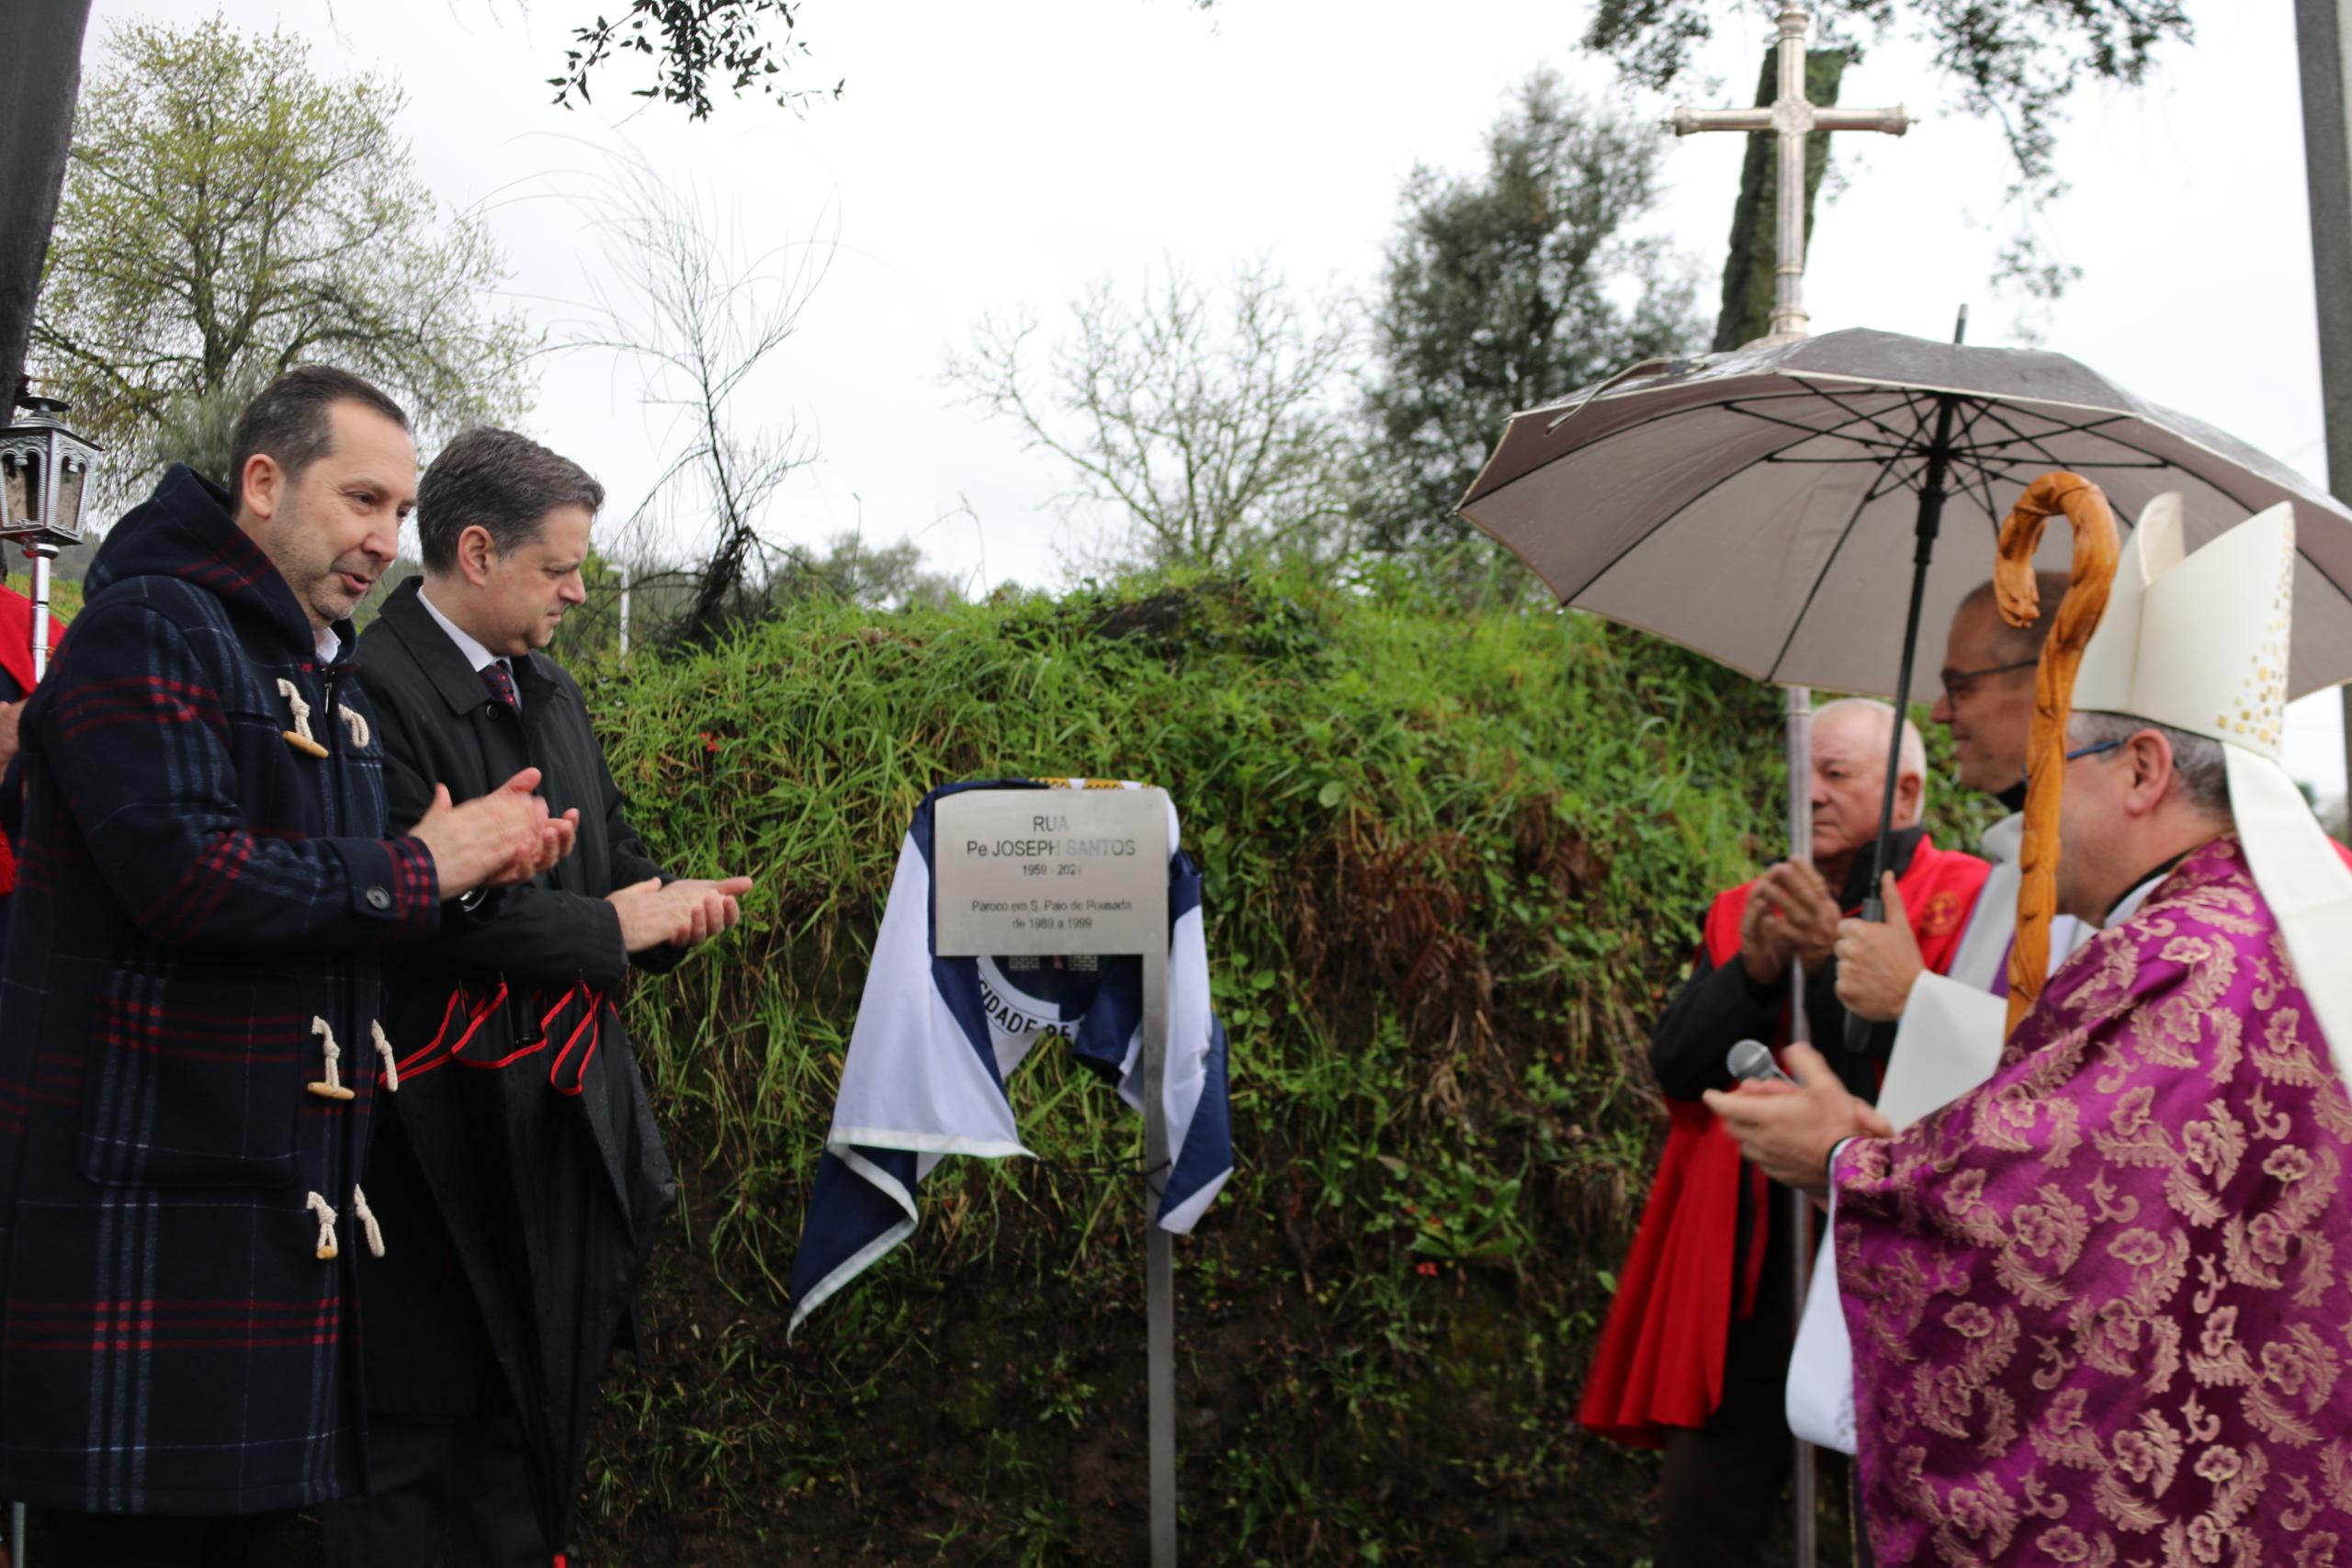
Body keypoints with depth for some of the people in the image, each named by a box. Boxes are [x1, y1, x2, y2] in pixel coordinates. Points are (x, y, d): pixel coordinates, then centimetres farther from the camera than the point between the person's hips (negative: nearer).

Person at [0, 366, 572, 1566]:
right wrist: (419, 869, -11)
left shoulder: (328, 678, 20)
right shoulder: (148, 626, -8)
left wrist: (476, 864, 5)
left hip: (292, 1202, 9)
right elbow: (185, 873, -23)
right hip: (147, 1193, -8)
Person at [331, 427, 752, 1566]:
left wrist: (668, 902, -4)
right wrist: (608, 927, -13)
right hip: (447, 1119, -8)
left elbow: (614, 854, 19)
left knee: (536, 1397, 19)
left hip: (565, 1104, 8)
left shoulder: (548, 690, 13)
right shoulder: (375, 688, -16)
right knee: (413, 1428, 3)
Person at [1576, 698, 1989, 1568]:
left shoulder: (1966, 903, -3)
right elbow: (1674, 1065, 1)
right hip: (1746, 1270, 5)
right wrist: (1753, 969, -14)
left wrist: (1832, 962, -22)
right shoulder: (1747, 908, 12)